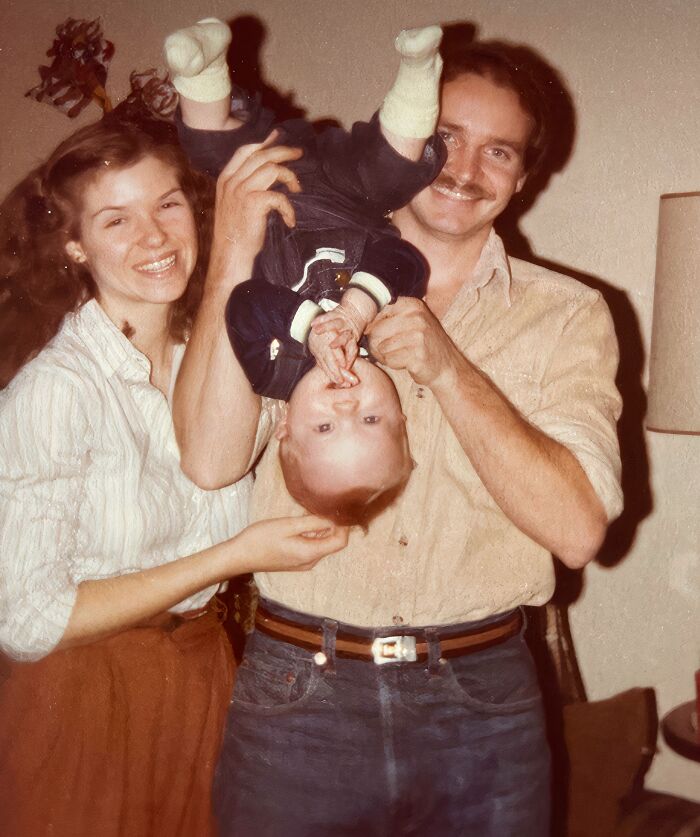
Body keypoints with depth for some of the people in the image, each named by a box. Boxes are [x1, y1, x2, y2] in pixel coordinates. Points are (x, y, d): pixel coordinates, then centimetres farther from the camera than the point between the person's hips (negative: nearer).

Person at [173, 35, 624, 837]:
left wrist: (447, 367, -19)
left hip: (482, 708, 1)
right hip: (297, 694, 0)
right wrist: (239, 257, -16)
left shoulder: (567, 315, 0)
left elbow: (577, 528, -11)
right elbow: (210, 460, -11)